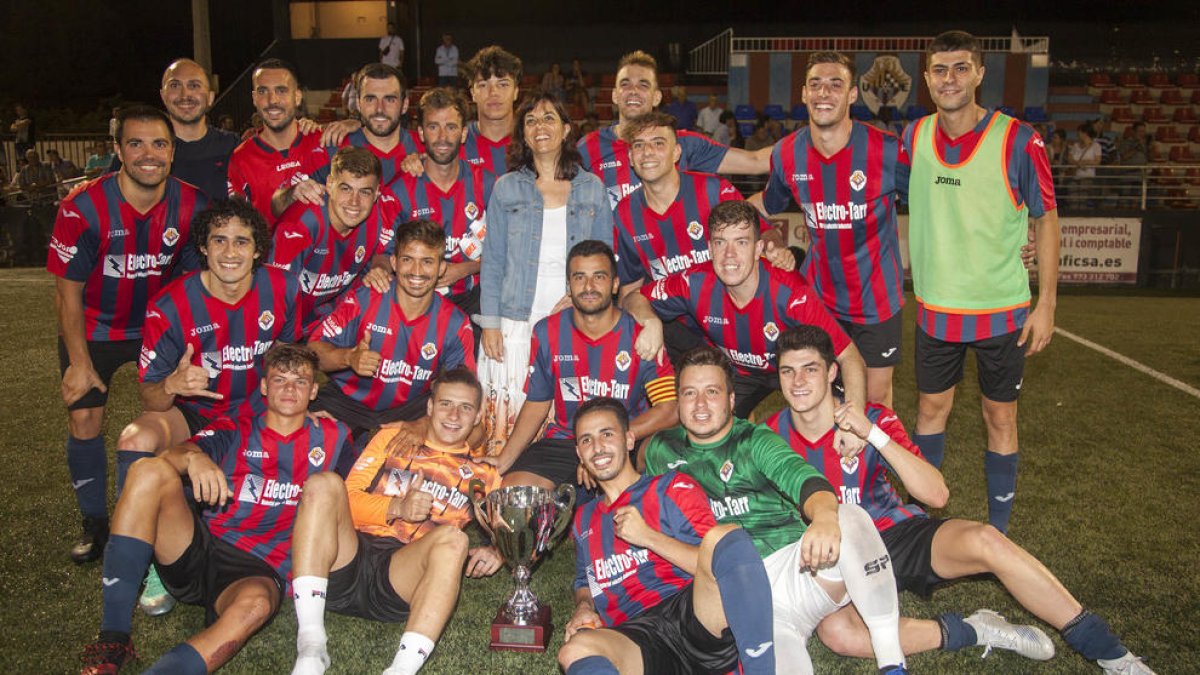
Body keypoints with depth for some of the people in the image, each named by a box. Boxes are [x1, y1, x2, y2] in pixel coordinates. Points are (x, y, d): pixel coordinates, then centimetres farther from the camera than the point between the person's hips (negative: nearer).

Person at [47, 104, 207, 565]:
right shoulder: (83, 209, -22)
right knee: (84, 420, -3)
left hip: (160, 323, 1)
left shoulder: (192, 207, -16)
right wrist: (79, 362, -13)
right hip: (95, 329, -1)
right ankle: (95, 522, 17)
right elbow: (68, 290, -13)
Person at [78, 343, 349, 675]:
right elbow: (173, 454, -3)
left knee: (254, 604, -38)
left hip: (258, 571, -2)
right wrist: (194, 457, -26)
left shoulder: (329, 438, 16)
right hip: (195, 548, 2)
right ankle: (112, 641, -24)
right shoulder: (235, 431, 15)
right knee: (150, 471, -22)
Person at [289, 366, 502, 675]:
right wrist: (397, 507, -8)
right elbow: (349, 498, 11)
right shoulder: (392, 438, 22)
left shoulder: (481, 474, 21)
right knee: (323, 483, -23)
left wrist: (495, 551, -9)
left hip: (401, 575, -1)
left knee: (453, 538, -31)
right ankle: (310, 646, -29)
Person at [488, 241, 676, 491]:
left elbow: (670, 409, -12)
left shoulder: (640, 336, -6)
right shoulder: (547, 333, 4)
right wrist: (505, 459, -2)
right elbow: (537, 403, 11)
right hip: (563, 441, 2)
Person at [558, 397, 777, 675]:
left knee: (726, 535, -33)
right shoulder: (584, 519, 28)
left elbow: (719, 561, 3)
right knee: (575, 650, -35)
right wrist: (583, 608, 14)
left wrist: (649, 537, -4)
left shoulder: (672, 488, 13)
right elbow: (584, 584, 38)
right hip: (634, 636, 2)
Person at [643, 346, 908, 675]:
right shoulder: (661, 450, 13)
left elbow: (801, 477, -14)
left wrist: (824, 516, -35)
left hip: (795, 569, 2)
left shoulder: (755, 440, 6)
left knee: (850, 517, -30)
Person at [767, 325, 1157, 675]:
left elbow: (937, 495, -15)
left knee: (984, 540, -30)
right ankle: (974, 631, -17)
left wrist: (873, 434, -24)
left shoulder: (872, 419, -7)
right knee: (834, 628, -35)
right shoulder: (771, 436, -4)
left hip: (899, 534, 0)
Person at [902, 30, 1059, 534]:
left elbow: (1046, 220, -4)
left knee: (1000, 418, 8)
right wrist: (917, 279, 8)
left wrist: (1046, 303, -7)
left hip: (1002, 309, -3)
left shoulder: (1017, 142, -11)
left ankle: (997, 532, 23)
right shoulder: (914, 137, -1)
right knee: (931, 407, 13)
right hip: (935, 307, 3)